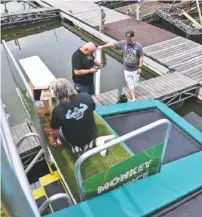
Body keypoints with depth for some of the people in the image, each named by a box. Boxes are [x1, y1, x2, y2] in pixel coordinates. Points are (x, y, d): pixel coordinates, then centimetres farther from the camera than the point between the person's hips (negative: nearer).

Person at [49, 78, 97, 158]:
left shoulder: (57, 110, -24)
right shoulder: (86, 96, -20)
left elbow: (55, 130, -6)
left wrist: (54, 139, 17)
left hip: (74, 140, -1)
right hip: (92, 135, 2)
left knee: (59, 130, 27)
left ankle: (74, 146, 8)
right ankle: (89, 143, 13)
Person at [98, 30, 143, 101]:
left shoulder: (138, 46, -12)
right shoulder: (123, 43, -8)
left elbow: (141, 57, -8)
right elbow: (113, 44, -2)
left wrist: (140, 67, -11)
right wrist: (102, 46, -2)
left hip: (135, 69, -1)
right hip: (127, 69, 1)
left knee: (134, 83, 12)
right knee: (130, 84, 3)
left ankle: (132, 93, 38)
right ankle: (133, 98, 8)